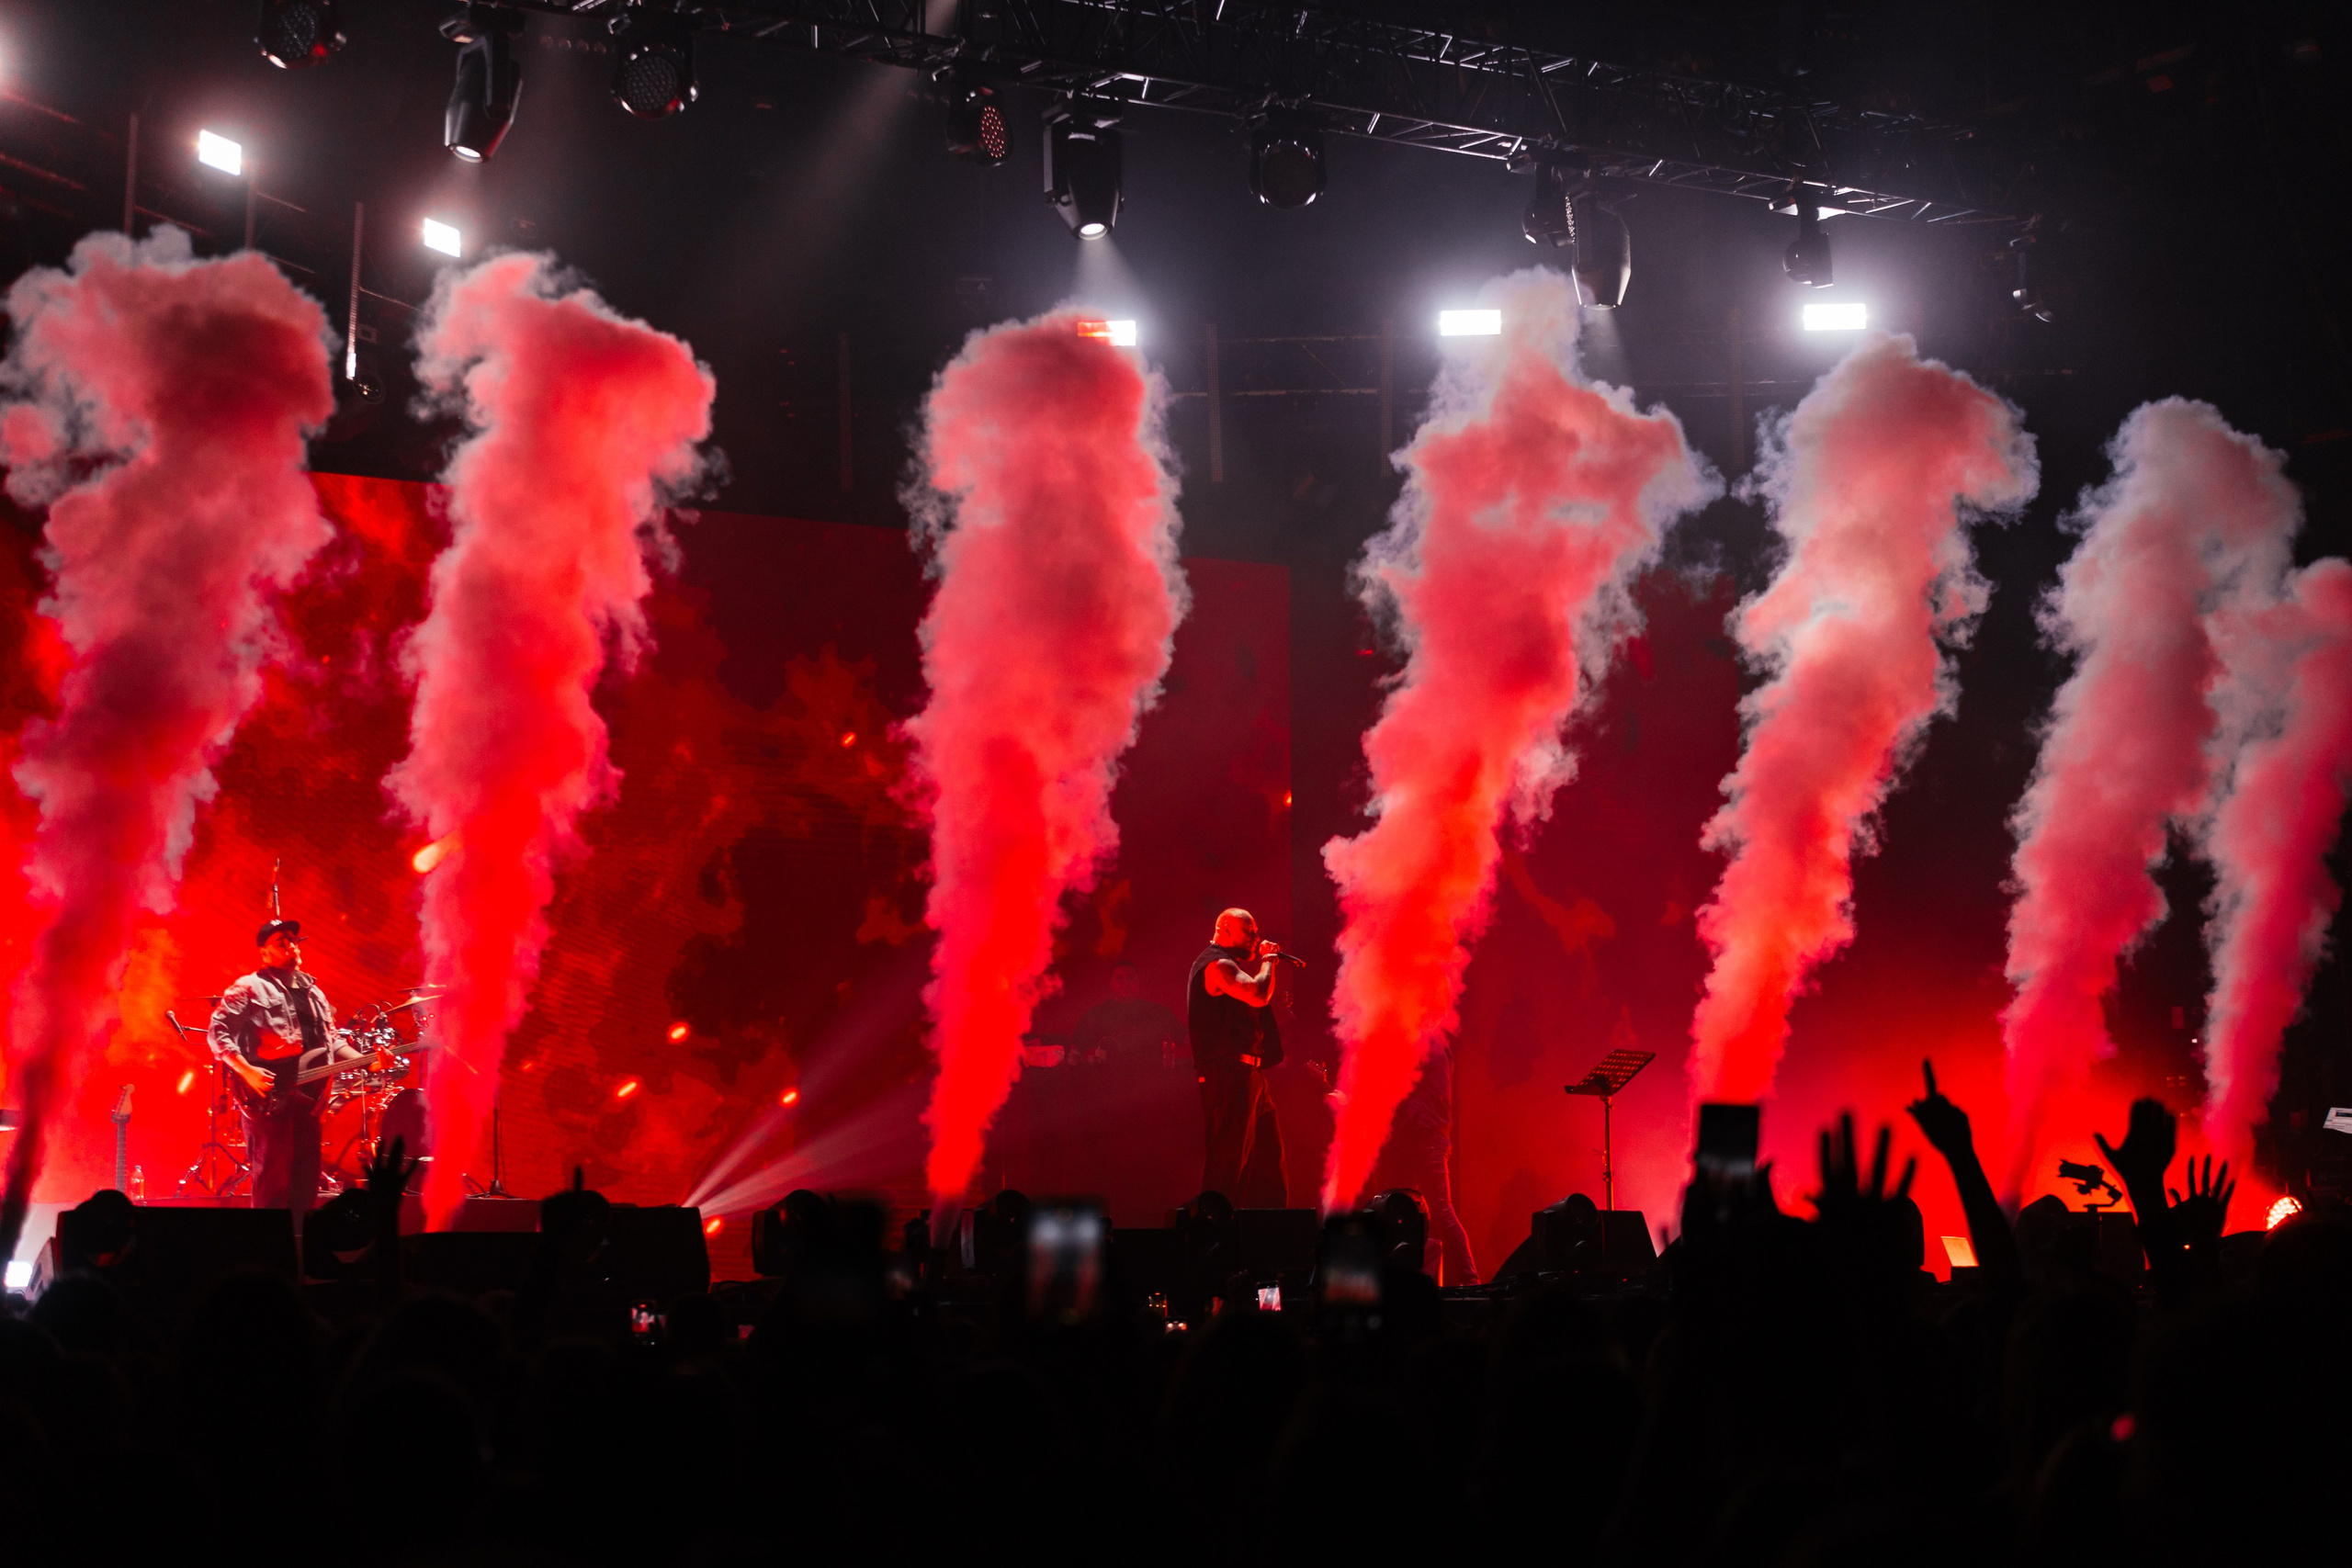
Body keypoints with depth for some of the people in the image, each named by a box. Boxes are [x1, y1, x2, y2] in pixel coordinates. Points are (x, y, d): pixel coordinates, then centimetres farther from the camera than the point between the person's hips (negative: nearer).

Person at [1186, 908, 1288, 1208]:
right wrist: (1267, 960, -9)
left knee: (1268, 1148, 15)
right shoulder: (1216, 964, -10)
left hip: (1247, 1073, 11)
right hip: (1228, 1073, -11)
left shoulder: (1228, 965, 24)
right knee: (1230, 1155, -12)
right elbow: (1258, 995, -22)